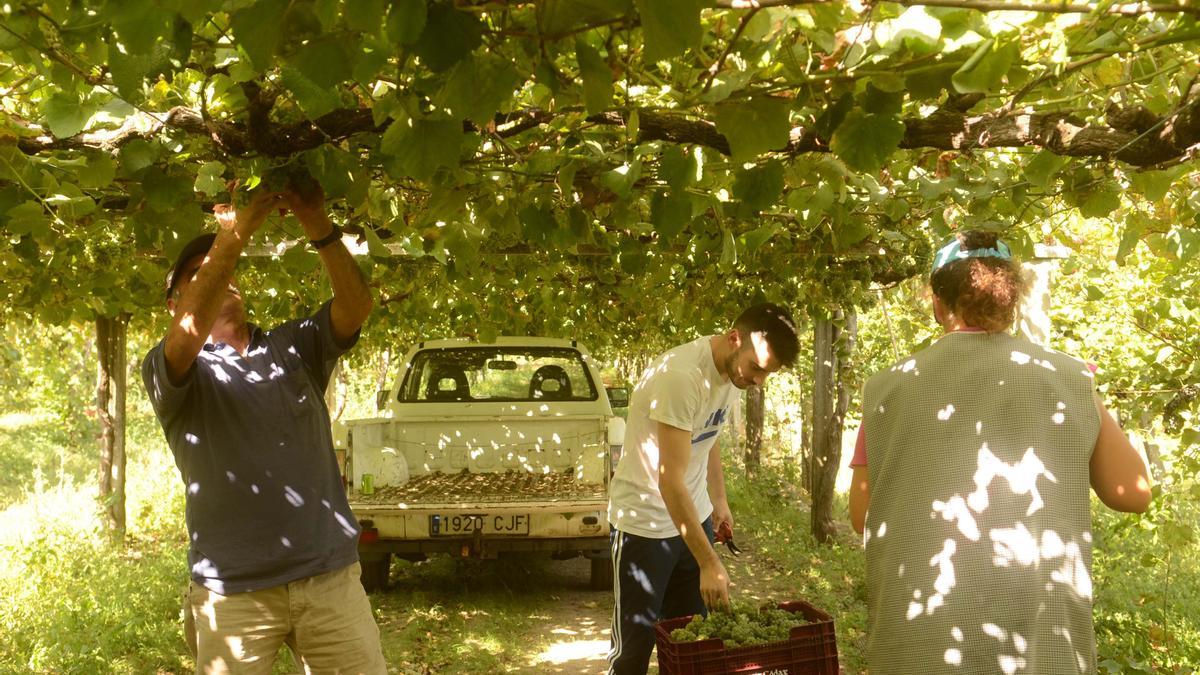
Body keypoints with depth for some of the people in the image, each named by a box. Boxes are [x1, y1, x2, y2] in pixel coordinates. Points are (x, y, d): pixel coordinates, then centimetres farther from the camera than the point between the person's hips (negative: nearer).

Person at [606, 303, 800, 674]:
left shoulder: (733, 368, -2)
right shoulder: (681, 377, -29)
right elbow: (670, 481, -31)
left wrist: (719, 499, 15)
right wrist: (709, 563, -32)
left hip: (693, 515, 8)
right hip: (645, 523, -8)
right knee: (635, 644, -1)